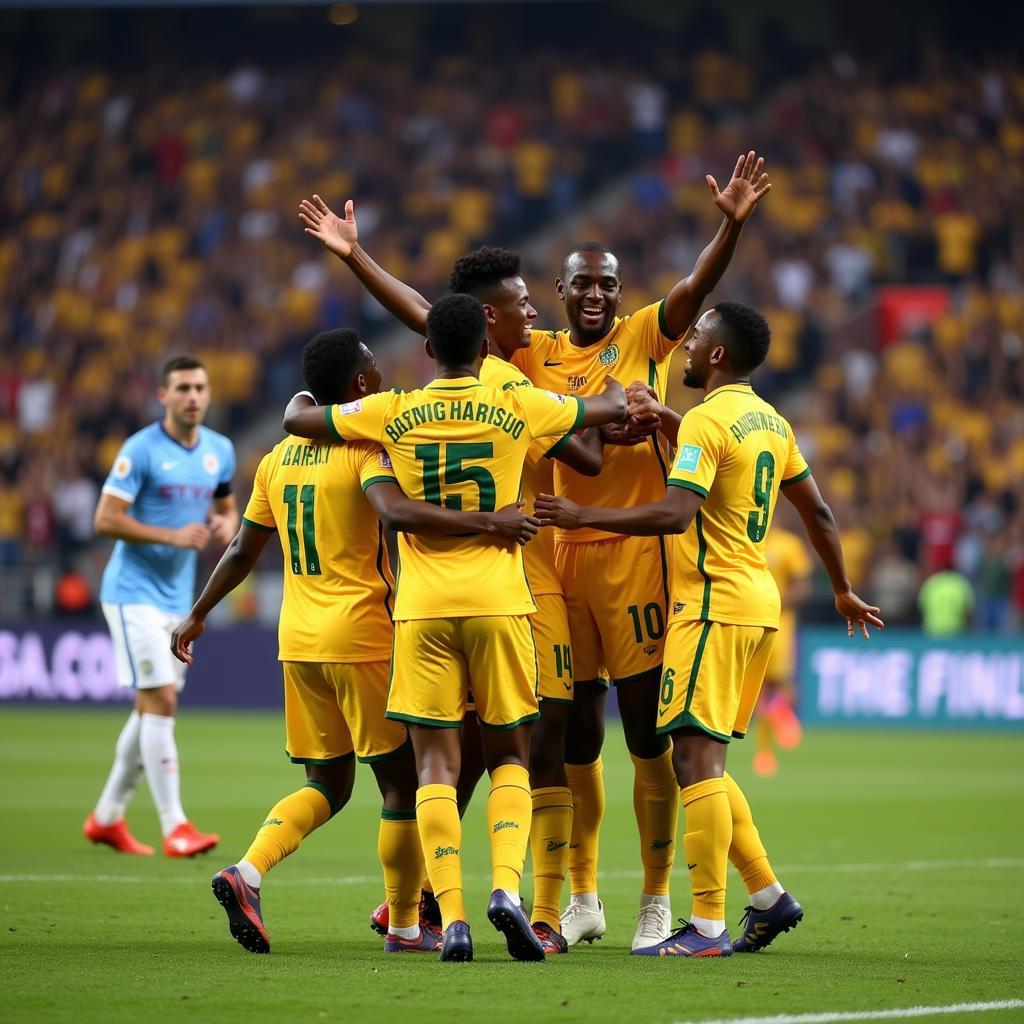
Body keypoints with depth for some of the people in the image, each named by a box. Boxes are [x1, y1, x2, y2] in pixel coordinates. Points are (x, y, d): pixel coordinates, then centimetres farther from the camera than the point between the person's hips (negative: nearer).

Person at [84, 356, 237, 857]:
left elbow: (227, 506, 22)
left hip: (177, 597, 7)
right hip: (135, 592, -7)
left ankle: (107, 816, 23)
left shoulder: (220, 451, 7)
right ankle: (174, 827, -14)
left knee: (151, 709, 11)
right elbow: (106, 518, -16)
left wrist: (226, 525, -3)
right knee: (160, 701, -14)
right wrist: (173, 536, -23)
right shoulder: (141, 449, -13)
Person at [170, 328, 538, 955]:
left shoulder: (279, 458, 11)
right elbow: (396, 511, -31)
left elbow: (243, 552, 17)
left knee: (327, 785, 15)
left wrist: (198, 616, 29)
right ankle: (405, 925, 10)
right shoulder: (364, 448, -11)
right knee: (402, 780, 5)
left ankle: (247, 873, -6)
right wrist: (486, 523, -35)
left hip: (298, 641, 7)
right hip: (362, 638, -7)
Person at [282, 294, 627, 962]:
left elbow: (297, 420, 14)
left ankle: (452, 917, -11)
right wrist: (616, 387, 40)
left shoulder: (394, 414, 2)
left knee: (437, 764, 1)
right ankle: (508, 887, -11)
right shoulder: (516, 407, 2)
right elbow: (613, 409, 17)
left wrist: (302, 399, 36)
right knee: (510, 757, 11)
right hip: (498, 602, 0)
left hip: (423, 608, 0)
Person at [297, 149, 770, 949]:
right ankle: (582, 900, 22)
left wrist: (733, 223, -31)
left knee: (648, 735, -3)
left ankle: (657, 902, 4)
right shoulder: (532, 354, 11)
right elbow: (427, 318, 11)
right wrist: (354, 256, 7)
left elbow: (697, 288, -14)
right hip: (559, 553, 4)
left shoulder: (644, 337, 3)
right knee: (575, 738, 10)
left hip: (635, 551, -3)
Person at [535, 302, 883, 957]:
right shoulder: (771, 422, 15)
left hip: (714, 606, -9)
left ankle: (707, 927, -14)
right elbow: (817, 512, 22)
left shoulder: (706, 421, -12)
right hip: (759, 602, 9)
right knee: (704, 763, 16)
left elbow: (676, 513, -24)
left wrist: (584, 517, -20)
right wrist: (844, 592, 33)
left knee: (697, 758, -10)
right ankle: (768, 897, 15)